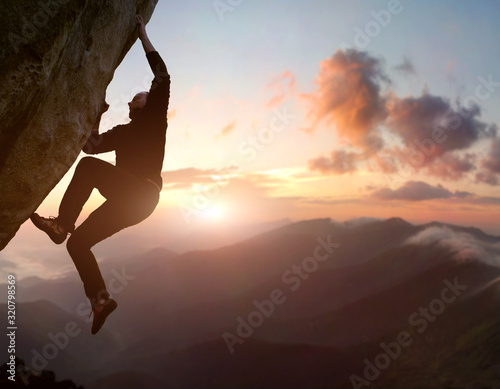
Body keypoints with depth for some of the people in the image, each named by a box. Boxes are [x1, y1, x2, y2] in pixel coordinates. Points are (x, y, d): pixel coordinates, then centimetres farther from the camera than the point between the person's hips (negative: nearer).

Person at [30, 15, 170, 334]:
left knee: (90, 167, -27)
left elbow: (162, 79, -2)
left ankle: (62, 224, -21)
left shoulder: (154, 120, 10)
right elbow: (91, 145, 23)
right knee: (78, 242, 4)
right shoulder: (123, 132, 29)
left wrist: (143, 35, 5)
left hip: (142, 193, -7)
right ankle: (101, 299, 8)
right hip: (127, 198, 8)